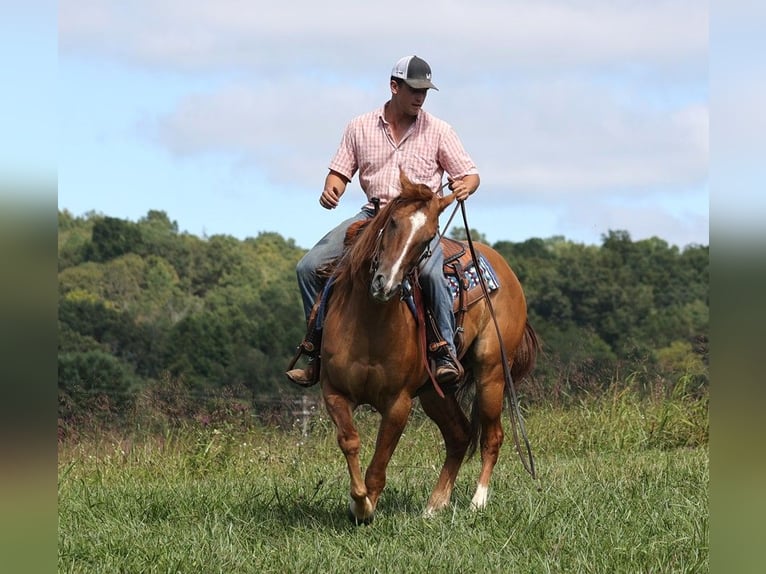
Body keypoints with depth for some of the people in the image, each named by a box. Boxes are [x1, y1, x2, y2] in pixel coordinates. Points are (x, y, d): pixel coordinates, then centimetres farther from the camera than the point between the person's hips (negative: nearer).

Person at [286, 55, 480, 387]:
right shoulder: (360, 128, 9)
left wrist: (465, 186, -18)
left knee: (431, 272, -35)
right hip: (372, 215, 3)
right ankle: (317, 348, 1)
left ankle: (446, 351, -23)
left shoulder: (439, 131, 5)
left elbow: (470, 174, 6)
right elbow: (341, 171, 11)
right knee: (309, 266, -10)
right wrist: (331, 189, -12)